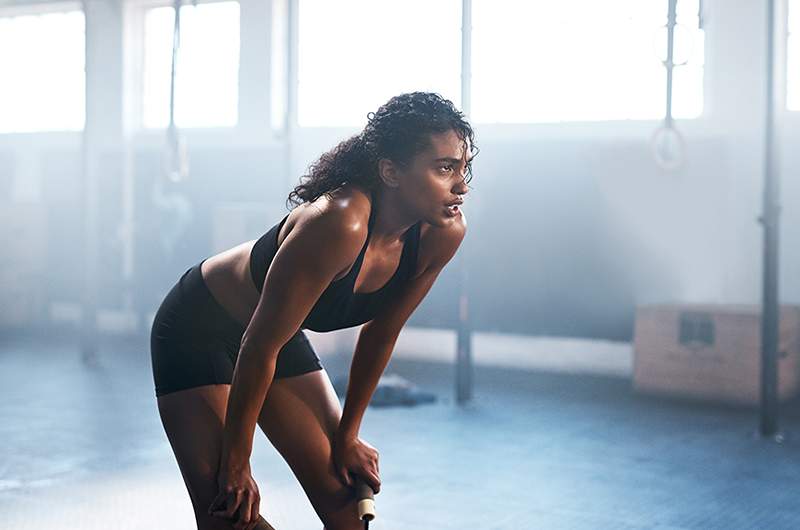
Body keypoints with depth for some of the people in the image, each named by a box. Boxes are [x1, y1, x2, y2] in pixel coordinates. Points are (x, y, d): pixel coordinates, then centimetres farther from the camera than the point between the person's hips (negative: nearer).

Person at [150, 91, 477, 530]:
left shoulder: (442, 235, -16)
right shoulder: (340, 224, -38)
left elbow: (380, 333, -1)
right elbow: (260, 347, -30)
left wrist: (347, 434, 5)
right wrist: (237, 464, -20)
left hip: (279, 334, 7)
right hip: (197, 329, -6)